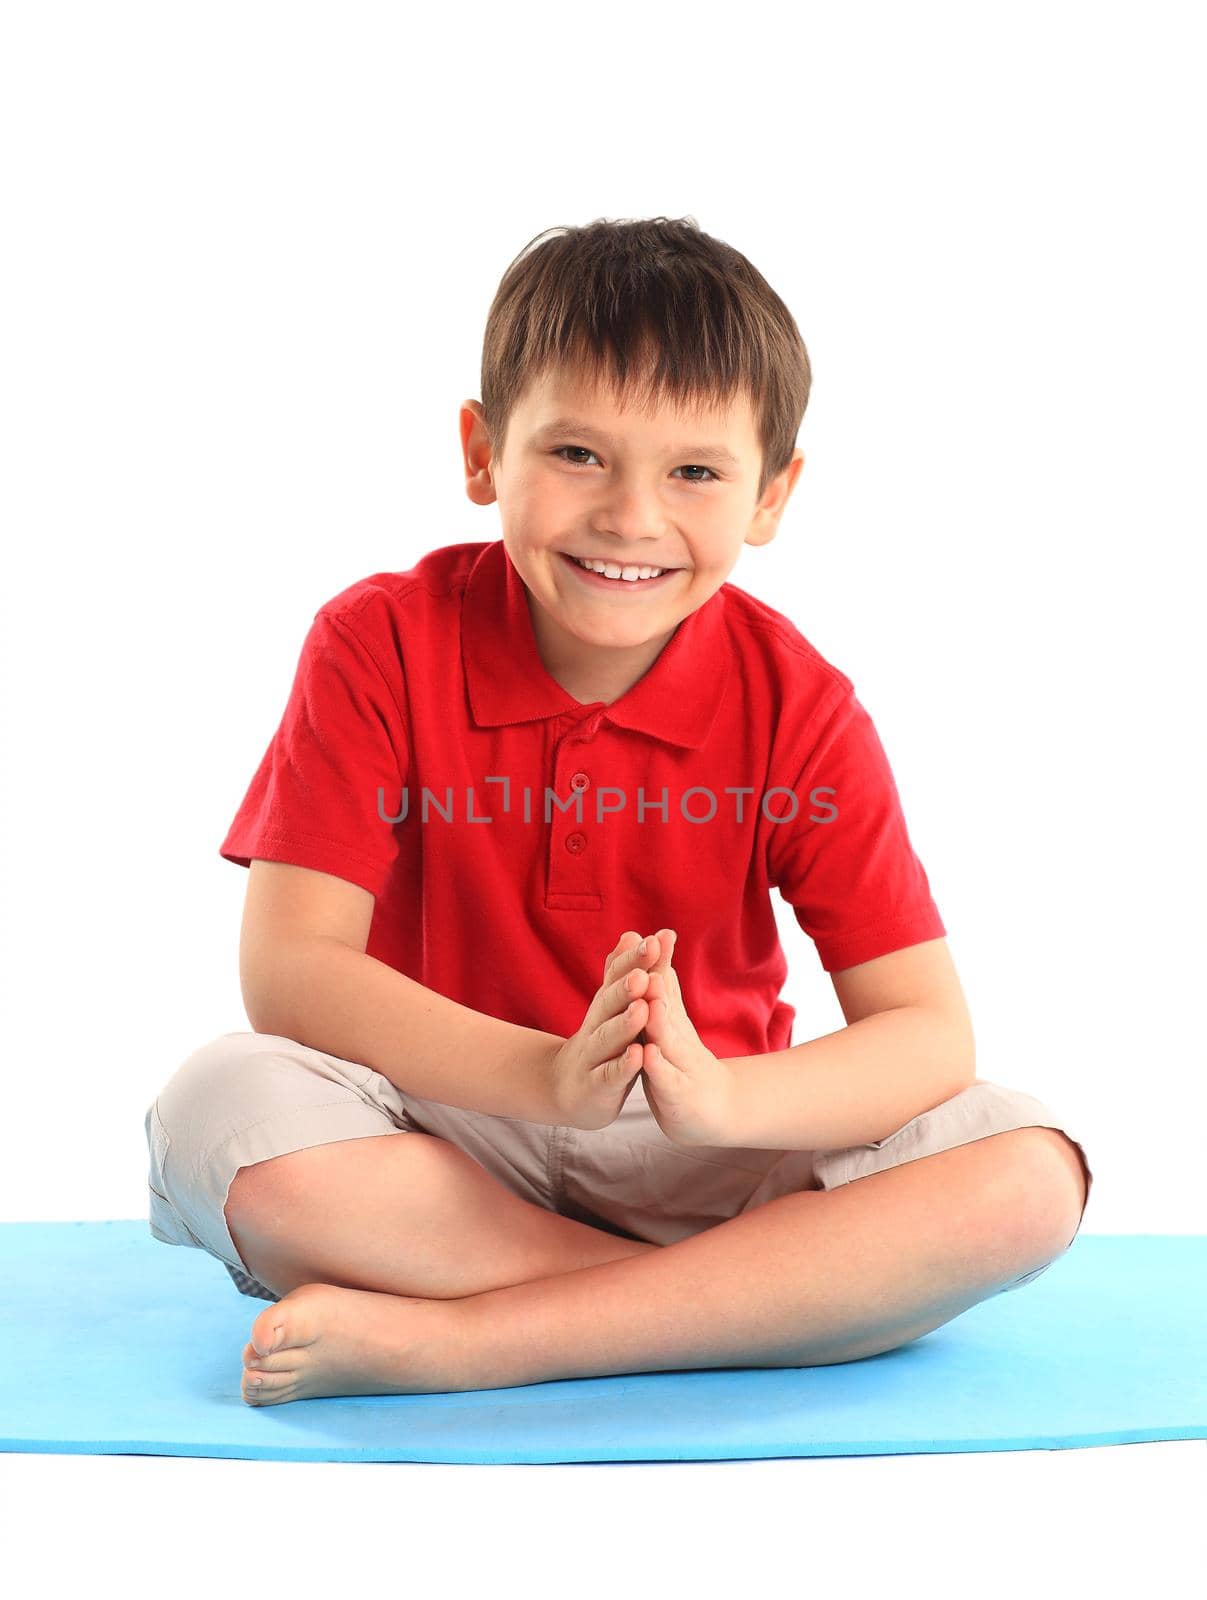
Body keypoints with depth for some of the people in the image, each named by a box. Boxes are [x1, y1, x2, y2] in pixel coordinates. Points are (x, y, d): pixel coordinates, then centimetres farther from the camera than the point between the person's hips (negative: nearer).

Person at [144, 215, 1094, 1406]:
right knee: (219, 1111, -31)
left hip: (703, 1167, 1)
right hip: (447, 1143, 0)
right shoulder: (380, 648, -8)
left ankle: (448, 1335, -26)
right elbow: (288, 968, -17)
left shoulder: (797, 705, -6)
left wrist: (717, 1097, -34)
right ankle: (798, 1305, -23)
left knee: (1026, 1177, -23)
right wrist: (552, 1076, -33)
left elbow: (927, 1033, -12)